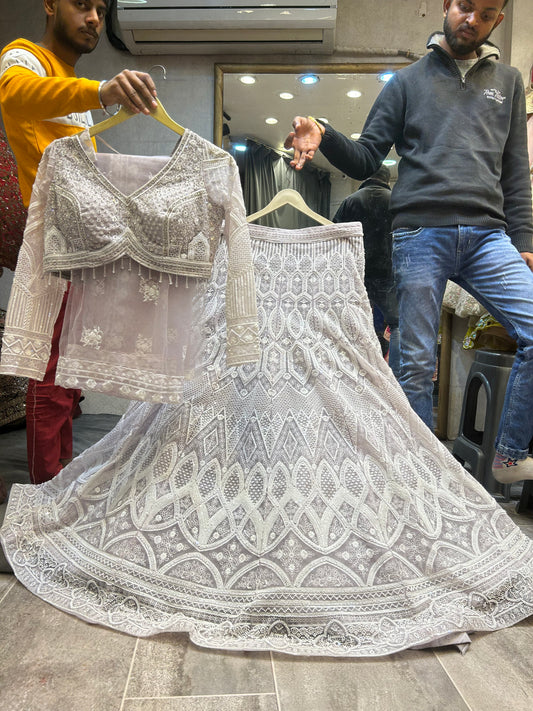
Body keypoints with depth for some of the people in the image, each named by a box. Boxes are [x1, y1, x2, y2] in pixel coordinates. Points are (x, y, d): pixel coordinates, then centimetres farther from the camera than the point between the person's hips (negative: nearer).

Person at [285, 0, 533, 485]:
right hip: (420, 234, -2)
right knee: (417, 364, -2)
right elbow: (365, 161, 8)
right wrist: (324, 136, -11)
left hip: (487, 235, 3)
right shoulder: (408, 82, 15)